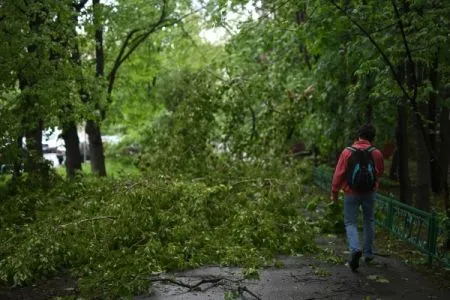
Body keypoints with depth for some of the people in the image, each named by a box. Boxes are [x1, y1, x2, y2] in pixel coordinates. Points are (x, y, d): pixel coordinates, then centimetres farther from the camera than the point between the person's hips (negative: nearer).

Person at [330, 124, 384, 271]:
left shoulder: (347, 152, -9)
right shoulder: (376, 153, -3)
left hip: (351, 193, -2)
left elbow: (339, 173, -7)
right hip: (369, 193, 2)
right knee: (368, 221, 20)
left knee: (350, 223, 4)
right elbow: (380, 172, 11)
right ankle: (368, 253, 25)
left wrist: (334, 192, 2)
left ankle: (355, 249, -20)